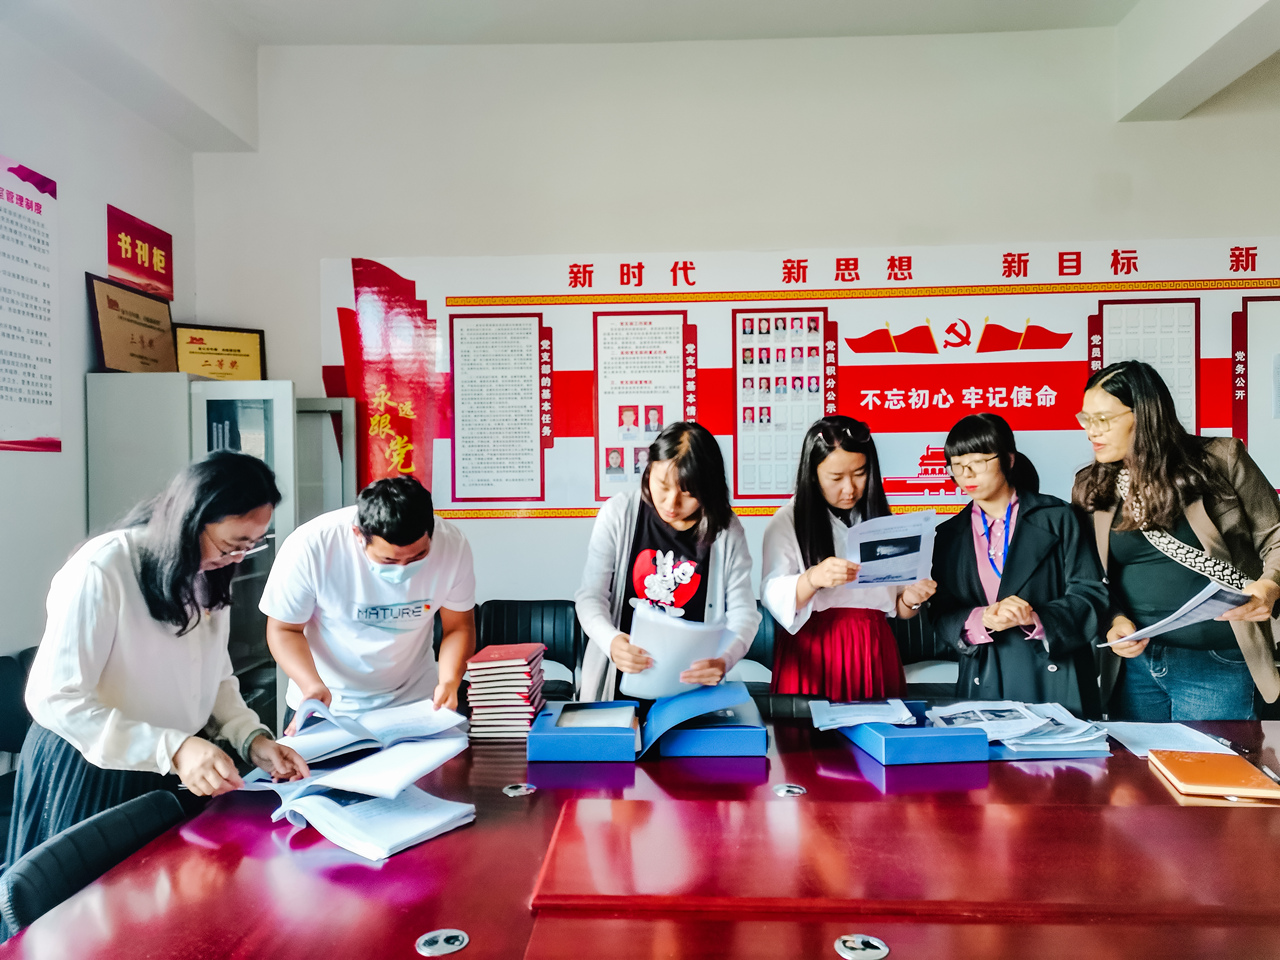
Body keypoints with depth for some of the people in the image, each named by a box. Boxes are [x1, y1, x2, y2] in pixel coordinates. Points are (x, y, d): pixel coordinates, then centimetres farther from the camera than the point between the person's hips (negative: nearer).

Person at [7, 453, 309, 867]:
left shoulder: (210, 572, -1)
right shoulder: (101, 571, -25)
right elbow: (56, 699, -26)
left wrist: (252, 738, -11)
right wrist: (171, 749, -34)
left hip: (178, 772, 7)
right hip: (92, 775, -6)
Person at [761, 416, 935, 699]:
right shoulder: (787, 521, 0)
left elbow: (897, 609, 14)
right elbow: (773, 596, -12)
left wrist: (911, 599, -7)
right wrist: (812, 578, -29)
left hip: (873, 652, 4)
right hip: (812, 651, -3)